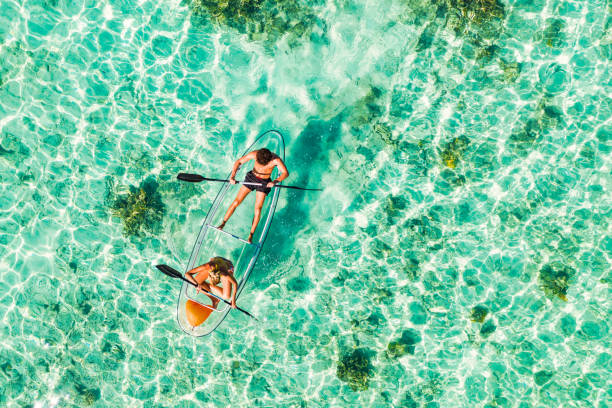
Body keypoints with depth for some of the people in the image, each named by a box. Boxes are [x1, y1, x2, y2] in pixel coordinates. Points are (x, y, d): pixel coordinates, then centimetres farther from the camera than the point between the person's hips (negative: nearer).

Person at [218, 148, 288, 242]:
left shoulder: (276, 160, -27)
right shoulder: (255, 154, -22)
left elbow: (285, 173, -30)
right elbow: (238, 162, -14)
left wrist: (275, 181, -45)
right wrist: (232, 176, -26)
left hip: (264, 183, -1)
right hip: (251, 178, 2)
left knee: (258, 208, -9)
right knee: (236, 202, -2)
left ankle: (251, 235, 1)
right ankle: (223, 223, 14)